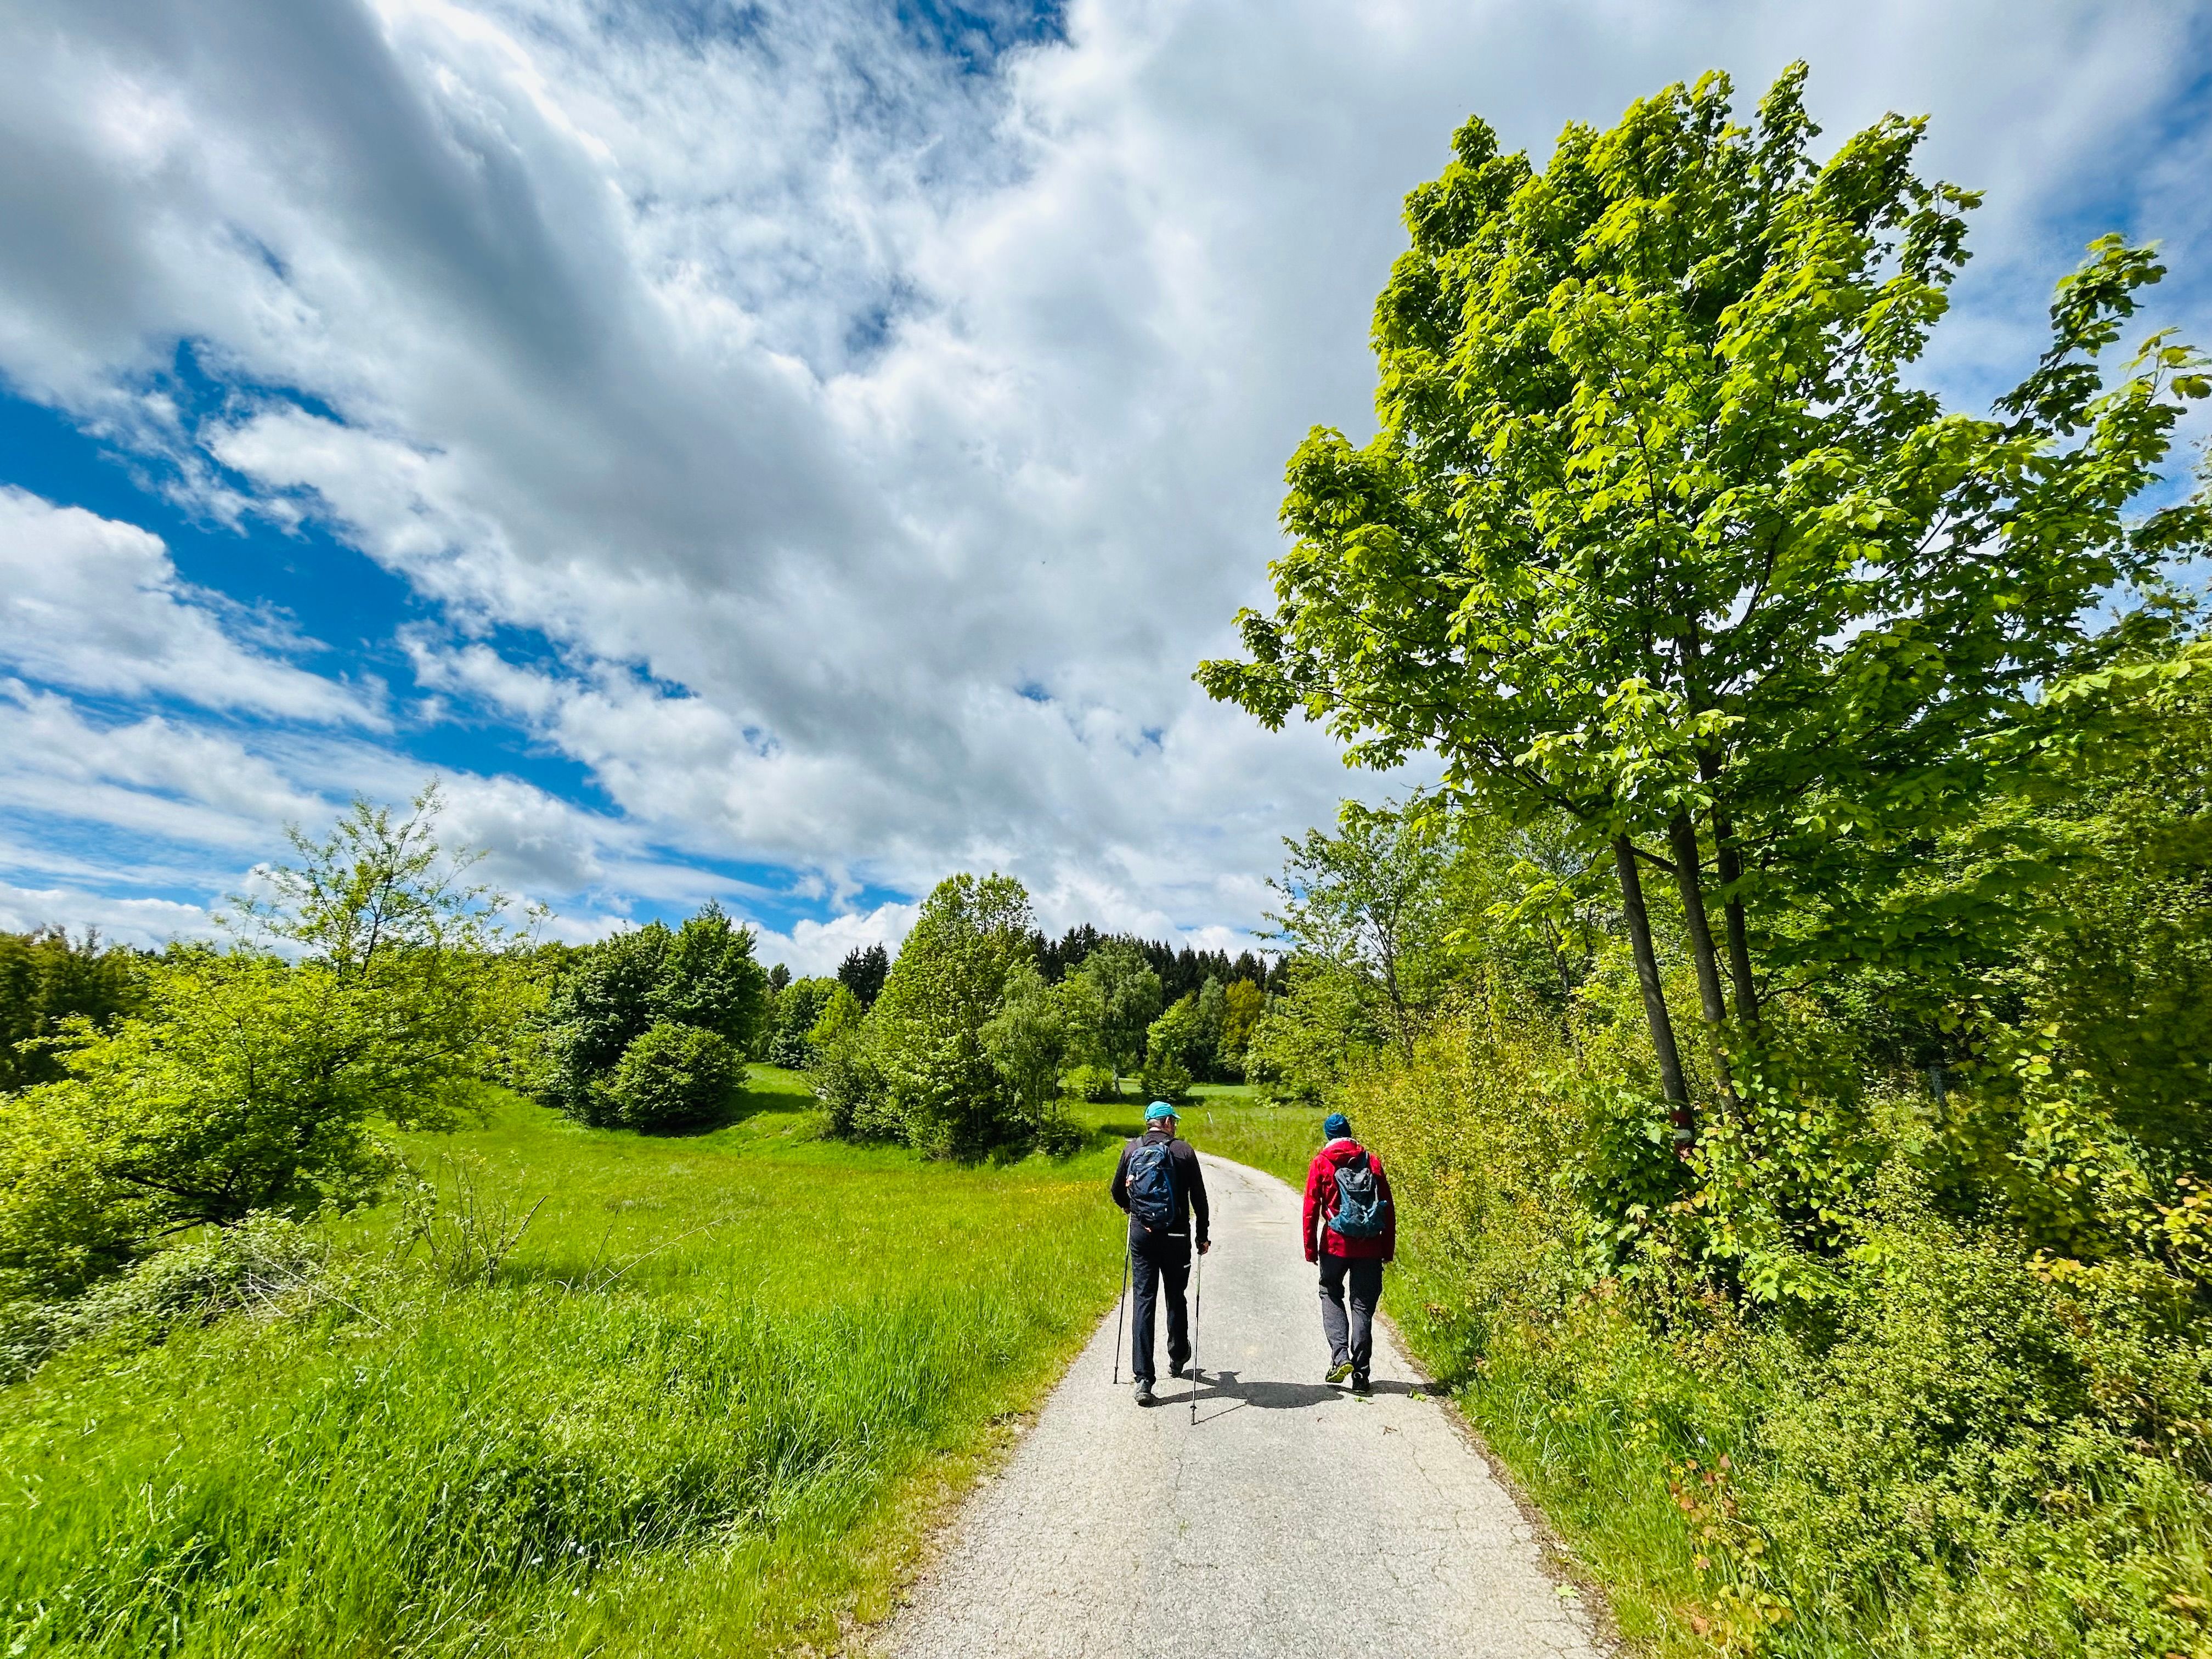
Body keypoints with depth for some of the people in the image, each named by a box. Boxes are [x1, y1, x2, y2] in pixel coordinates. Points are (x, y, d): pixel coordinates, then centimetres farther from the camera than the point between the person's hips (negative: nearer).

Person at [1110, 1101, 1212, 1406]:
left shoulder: (1131, 1149, 1)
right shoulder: (1183, 1150, -5)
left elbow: (1118, 1192, 10)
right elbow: (1199, 1197, -3)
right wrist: (1203, 1236, 8)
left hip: (1141, 1234, 1)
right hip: (1176, 1237, -1)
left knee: (1144, 1301, 3)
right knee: (1175, 1298, 18)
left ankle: (1143, 1379, -2)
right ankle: (1177, 1358, 38)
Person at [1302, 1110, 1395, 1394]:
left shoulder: (1321, 1163, -3)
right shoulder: (1373, 1162, 4)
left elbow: (1311, 1209, -4)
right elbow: (1389, 1209, 4)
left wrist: (1310, 1248, 3)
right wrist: (1388, 1249, 11)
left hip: (1335, 1244, -2)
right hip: (1370, 1247, 2)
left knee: (1331, 1295, 18)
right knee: (1363, 1306, 12)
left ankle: (1340, 1357, 2)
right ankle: (1360, 1375, 12)